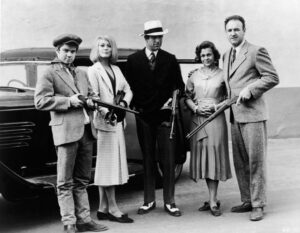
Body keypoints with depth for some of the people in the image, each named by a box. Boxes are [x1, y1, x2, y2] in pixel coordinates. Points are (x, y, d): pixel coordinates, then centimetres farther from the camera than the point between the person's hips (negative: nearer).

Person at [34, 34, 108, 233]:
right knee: (65, 182, -1)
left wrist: (91, 101, 0)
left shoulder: (82, 74, 21)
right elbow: (40, 101, -10)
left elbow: (92, 95, 23)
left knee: (82, 180, 12)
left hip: (86, 131, 7)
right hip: (66, 131, -6)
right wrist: (68, 101, -14)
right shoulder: (49, 75, 0)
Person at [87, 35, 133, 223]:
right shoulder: (93, 70, -3)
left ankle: (103, 209, 16)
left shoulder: (116, 69, 17)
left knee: (106, 166, 10)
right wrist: (106, 112, -25)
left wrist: (124, 102, -6)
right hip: (104, 122, -7)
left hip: (118, 121, 7)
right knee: (108, 164, -5)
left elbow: (128, 90, 14)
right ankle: (113, 209, 0)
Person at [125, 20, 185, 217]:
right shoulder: (133, 60, 5)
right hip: (143, 116, 0)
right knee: (148, 160, 8)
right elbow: (129, 87, 7)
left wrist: (172, 99, -6)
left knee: (168, 160, 0)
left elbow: (179, 85, 11)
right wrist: (137, 107, -3)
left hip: (165, 115, 0)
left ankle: (170, 202, 8)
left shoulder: (170, 60, 6)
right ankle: (149, 201, 16)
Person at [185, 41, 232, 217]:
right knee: (202, 156, 3)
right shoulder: (194, 75, 11)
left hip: (216, 119, -3)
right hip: (197, 120, 4)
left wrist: (216, 106, -11)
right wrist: (195, 108, -5)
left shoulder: (222, 75, 2)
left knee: (214, 155, -7)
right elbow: (187, 97, 13)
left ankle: (213, 202, -5)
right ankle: (213, 199, 13)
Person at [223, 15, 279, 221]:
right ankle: (247, 200, 20)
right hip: (235, 116, 7)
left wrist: (250, 89, -16)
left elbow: (273, 77, -8)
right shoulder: (227, 55, 18)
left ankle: (258, 205, 4)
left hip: (253, 114, -7)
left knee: (256, 161, -3)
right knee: (240, 163, 10)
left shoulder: (256, 51, -5)